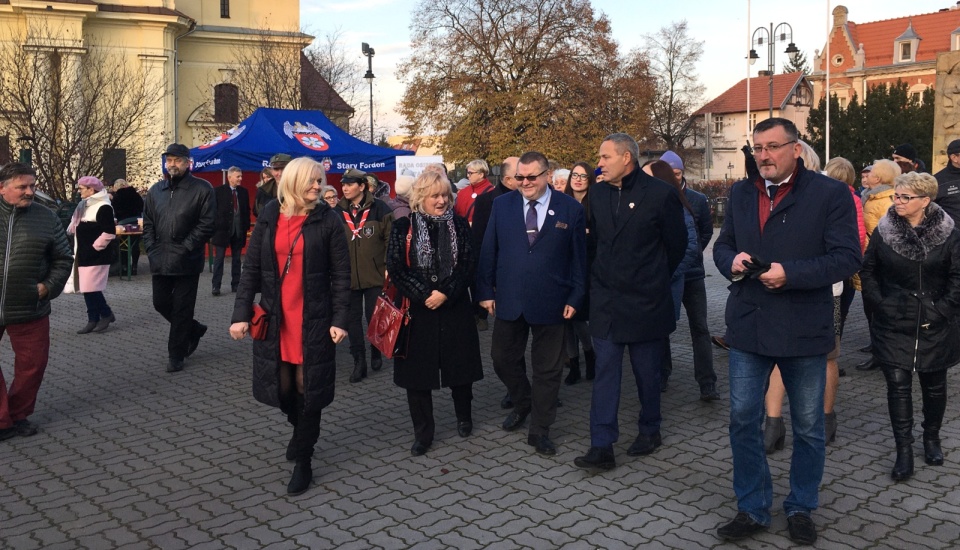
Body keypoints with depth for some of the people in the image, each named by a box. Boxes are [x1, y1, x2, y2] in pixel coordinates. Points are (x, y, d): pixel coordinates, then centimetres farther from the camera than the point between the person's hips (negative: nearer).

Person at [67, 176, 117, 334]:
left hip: (96, 255, -10)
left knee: (91, 288, -8)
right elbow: (76, 228, 23)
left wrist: (94, 247, -17)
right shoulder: (85, 205, 14)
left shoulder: (103, 207, -16)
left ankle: (106, 314, 8)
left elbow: (109, 233, -21)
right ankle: (93, 320, 15)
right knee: (86, 288, 9)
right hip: (83, 255, 10)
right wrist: (78, 250, 13)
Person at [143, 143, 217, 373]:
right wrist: (152, 248, 2)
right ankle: (195, 329, 35)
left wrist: (185, 248, -13)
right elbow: (147, 223, 16)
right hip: (160, 261, 6)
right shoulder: (156, 190, 13)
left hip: (187, 262, -6)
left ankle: (176, 355, 15)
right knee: (161, 303, 12)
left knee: (181, 309, 2)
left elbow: (207, 224, -10)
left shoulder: (202, 189, -5)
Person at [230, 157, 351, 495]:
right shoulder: (269, 217, 3)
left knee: (307, 389, 4)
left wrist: (339, 319, -10)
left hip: (313, 319, -2)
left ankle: (303, 462, 19)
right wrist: (241, 313, -4)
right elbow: (251, 269, 4)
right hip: (274, 319, 3)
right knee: (281, 387, 10)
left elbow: (341, 274, -4)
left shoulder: (327, 219, -4)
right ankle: (300, 430, 42)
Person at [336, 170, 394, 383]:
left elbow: (390, 238, -4)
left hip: (374, 275, -3)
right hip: (348, 276, 3)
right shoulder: (338, 211, 3)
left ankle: (376, 353, 31)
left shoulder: (379, 209, -6)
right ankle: (359, 362, 14)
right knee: (352, 319, 5)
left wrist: (388, 265, -8)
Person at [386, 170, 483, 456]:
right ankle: (422, 433, 16)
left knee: (460, 366, 10)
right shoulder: (402, 227, 0)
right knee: (417, 370, 3)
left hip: (455, 308, 1)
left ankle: (464, 417, 35)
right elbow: (396, 268, -7)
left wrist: (445, 293, -16)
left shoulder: (459, 225, 4)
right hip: (416, 309, -1)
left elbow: (469, 264, -3)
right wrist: (424, 295, -15)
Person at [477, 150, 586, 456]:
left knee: (547, 368, 8)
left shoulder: (570, 209, -3)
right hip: (508, 300, 2)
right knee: (503, 359, 13)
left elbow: (579, 257, 0)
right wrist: (486, 291, 0)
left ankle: (540, 430, 22)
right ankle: (522, 404, 41)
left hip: (550, 302, -2)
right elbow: (488, 251, 4)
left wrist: (575, 298, -4)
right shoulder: (502, 205, 2)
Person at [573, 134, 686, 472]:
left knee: (647, 373, 11)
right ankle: (602, 447, 4)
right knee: (605, 373, 1)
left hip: (646, 302, -3)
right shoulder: (597, 194, 5)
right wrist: (603, 277, 12)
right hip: (605, 301, 3)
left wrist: (654, 279, 10)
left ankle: (649, 431, 31)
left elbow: (677, 244, 0)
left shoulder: (661, 194, -9)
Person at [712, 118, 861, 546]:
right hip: (748, 327, 4)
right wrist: (731, 261, -9)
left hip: (804, 330, -3)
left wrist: (789, 273, -24)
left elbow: (847, 258, -13)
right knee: (743, 420, 8)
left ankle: (801, 509, 31)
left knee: (808, 427, 12)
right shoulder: (741, 193, 8)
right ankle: (752, 509, 24)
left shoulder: (830, 193, -7)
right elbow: (723, 244, 14)